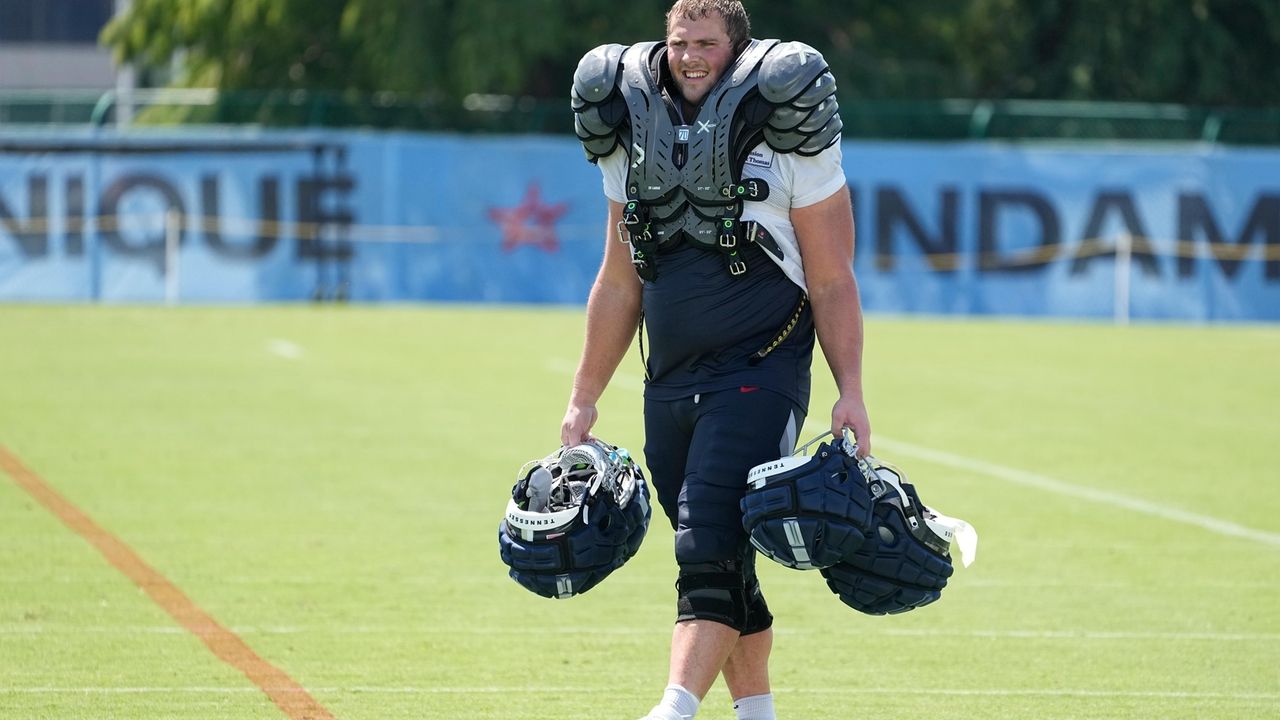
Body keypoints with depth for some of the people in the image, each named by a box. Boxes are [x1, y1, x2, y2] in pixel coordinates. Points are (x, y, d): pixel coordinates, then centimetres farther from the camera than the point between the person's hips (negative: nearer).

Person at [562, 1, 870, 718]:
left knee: (711, 549, -18)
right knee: (724, 573, 10)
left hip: (759, 375, -6)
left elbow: (832, 281, -2)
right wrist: (584, 399, 18)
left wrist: (851, 391, -9)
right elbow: (620, 284, 19)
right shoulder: (635, 137, 11)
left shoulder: (781, 132, -4)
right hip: (671, 383, 6)